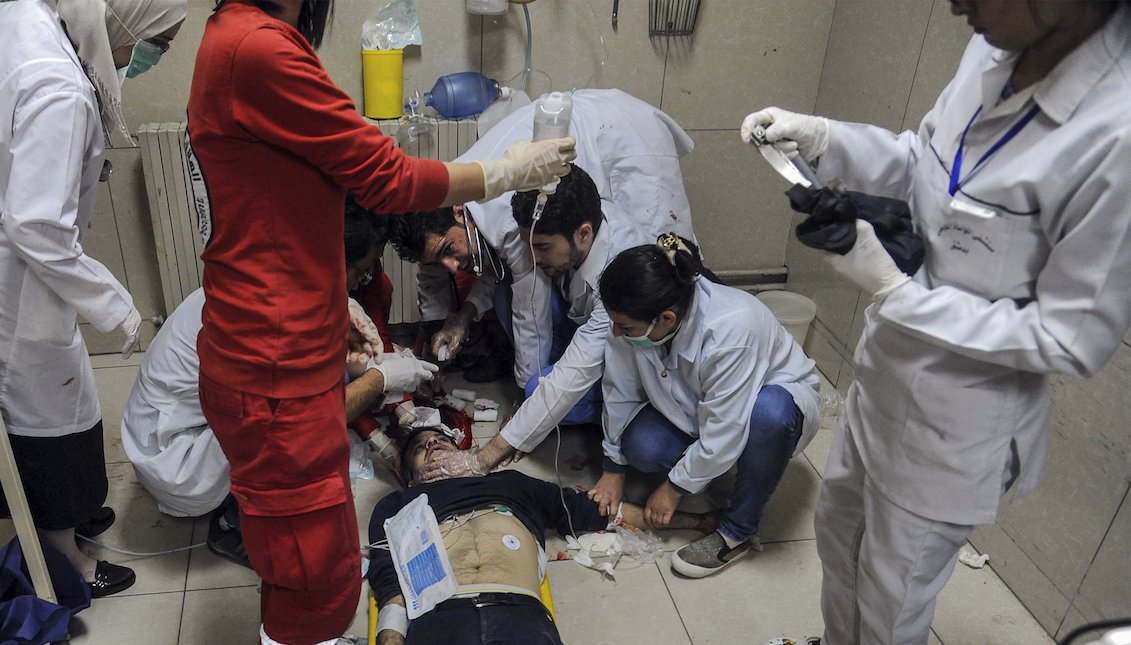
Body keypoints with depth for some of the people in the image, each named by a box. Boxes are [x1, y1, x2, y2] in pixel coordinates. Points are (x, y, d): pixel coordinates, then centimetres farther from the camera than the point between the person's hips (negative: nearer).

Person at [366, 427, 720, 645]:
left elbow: (593, 510, 36)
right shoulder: (397, 504, 30)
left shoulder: (510, 482, 36)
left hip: (521, 613, 3)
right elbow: (390, 583, 14)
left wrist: (690, 521, 35)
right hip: (439, 616, -2)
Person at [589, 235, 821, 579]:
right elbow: (620, 393, -10)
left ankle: (739, 531, -19)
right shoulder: (635, 319, -25)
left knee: (769, 412, -40)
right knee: (641, 446, -25)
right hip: (693, 406, 4)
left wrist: (675, 488, -20)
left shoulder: (732, 329, -40)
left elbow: (723, 433, -32)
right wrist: (614, 469, -3)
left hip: (775, 393, -4)